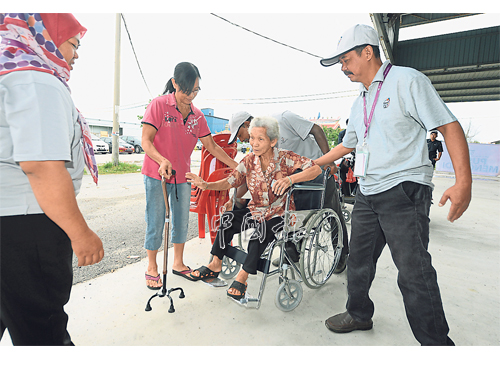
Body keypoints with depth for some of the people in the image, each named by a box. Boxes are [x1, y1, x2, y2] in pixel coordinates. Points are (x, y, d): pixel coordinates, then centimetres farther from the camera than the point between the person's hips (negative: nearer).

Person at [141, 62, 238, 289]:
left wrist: (236, 166, 5)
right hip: (157, 175, -5)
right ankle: (152, 268, 22)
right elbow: (146, 141, -13)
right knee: (156, 222, 3)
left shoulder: (197, 116, 6)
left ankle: (178, 263, 30)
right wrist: (162, 161, -32)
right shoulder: (159, 105, -7)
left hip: (183, 177, 5)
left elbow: (212, 146, 9)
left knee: (182, 221, 12)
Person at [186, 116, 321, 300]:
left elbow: (316, 169, -20)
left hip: (280, 213, -4)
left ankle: (242, 277, -15)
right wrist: (206, 185, -18)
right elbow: (230, 181, -2)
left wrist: (290, 179, -36)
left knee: (263, 229, -32)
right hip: (256, 210, 4)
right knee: (228, 219, -17)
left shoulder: (285, 158, -13)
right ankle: (215, 264, -2)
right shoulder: (249, 160, 0)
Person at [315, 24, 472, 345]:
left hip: (404, 191, -7)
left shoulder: (406, 80, -4)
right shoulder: (359, 104, 19)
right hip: (367, 195, 8)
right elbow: (348, 144, 29)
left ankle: (436, 343, 13)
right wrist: (313, 164, 32)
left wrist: (463, 181, -19)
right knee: (358, 261, 14)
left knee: (414, 273, -6)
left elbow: (449, 126, -9)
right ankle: (359, 315, 35)